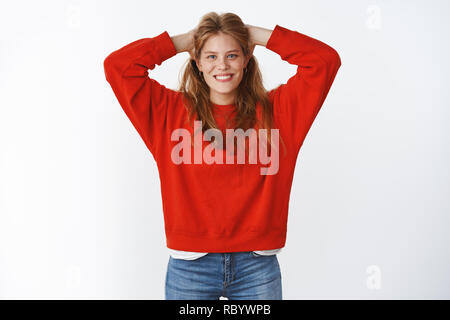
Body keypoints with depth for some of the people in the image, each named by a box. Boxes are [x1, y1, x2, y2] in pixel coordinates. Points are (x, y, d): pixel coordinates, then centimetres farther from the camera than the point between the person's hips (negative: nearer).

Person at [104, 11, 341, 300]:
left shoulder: (273, 110, 5)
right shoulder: (171, 111, 4)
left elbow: (326, 60, 0)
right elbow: (117, 65, -2)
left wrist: (257, 35, 3)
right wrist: (181, 41, 2)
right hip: (189, 264, 0)